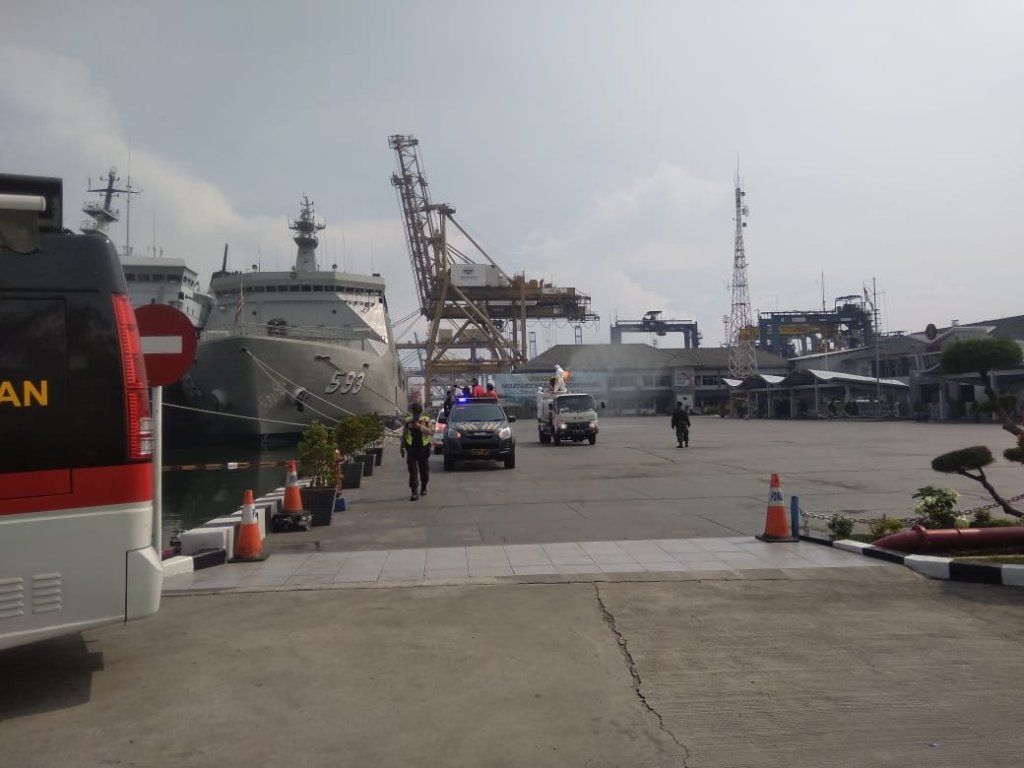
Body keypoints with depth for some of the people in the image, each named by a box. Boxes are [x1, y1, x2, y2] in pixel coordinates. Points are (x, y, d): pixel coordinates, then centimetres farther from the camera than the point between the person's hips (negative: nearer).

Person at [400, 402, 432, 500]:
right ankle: (414, 492, -12)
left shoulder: (426, 420, 2)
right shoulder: (408, 420, 7)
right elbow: (404, 435, 14)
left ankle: (423, 488, 33)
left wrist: (419, 426, -25)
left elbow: (429, 431, -14)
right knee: (412, 471, -9)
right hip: (411, 449, 0)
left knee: (424, 470, 11)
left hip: (423, 449, 0)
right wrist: (402, 447, 13)